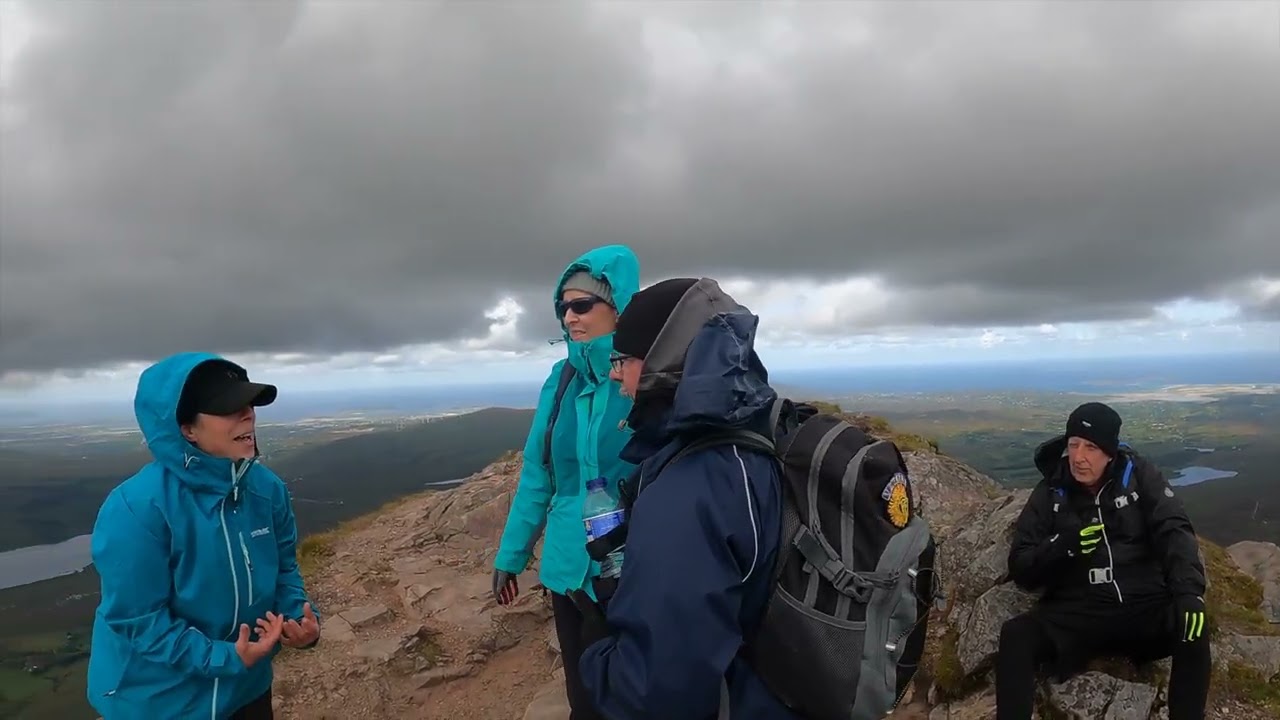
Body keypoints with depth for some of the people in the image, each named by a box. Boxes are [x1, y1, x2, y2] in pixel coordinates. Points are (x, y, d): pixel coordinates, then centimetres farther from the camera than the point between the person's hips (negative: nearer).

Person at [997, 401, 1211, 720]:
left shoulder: (1140, 475, 4)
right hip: (1076, 614, 0)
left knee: (1193, 629, -31)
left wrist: (1189, 590, -24)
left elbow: (1174, 531, -6)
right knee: (1015, 636, -27)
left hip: (1146, 607, 1)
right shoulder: (1050, 493, 3)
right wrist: (1065, 544, -17)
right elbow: (1020, 568, 2)